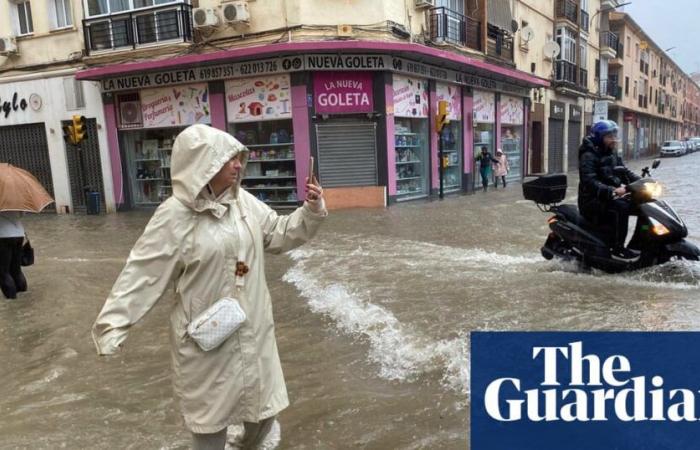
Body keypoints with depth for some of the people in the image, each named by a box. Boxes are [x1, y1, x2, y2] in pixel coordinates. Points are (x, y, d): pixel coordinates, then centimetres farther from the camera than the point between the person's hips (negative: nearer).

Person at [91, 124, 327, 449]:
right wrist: (112, 325, -14)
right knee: (211, 411, 13)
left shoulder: (245, 202, 0)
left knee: (263, 400, 21)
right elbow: (143, 274, -14)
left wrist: (312, 211, -5)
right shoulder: (174, 216, -17)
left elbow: (280, 235, 9)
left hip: (252, 329, 6)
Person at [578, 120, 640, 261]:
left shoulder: (612, 154, 15)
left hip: (610, 196, 9)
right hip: (593, 200, -9)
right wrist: (612, 191, -37)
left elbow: (624, 171, 19)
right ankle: (617, 249, -27)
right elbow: (589, 182, -26)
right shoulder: (588, 156, -14)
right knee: (621, 206, -31)